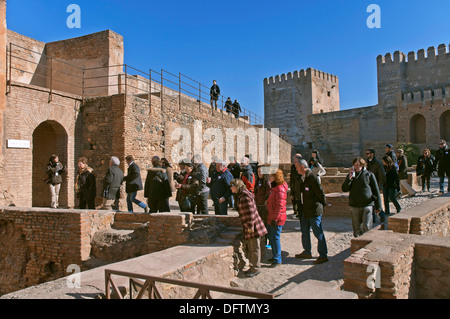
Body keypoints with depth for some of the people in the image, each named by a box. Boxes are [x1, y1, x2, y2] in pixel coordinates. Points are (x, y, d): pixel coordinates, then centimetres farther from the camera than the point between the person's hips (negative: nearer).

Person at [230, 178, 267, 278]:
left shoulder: (245, 196, -19)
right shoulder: (241, 195, 13)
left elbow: (250, 212, -22)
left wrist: (250, 226, -20)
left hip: (253, 228, -10)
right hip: (247, 228, 10)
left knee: (254, 248, 2)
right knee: (247, 247, 17)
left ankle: (256, 268, 14)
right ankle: (252, 266, 29)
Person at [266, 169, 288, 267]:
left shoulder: (280, 189, -19)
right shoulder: (273, 187, 12)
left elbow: (280, 205, -22)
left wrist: (275, 218, -22)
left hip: (277, 219, -10)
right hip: (270, 218, 10)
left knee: (275, 238, -2)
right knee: (271, 237, 18)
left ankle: (277, 260, 10)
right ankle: (275, 256, 33)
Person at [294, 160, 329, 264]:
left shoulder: (312, 177, -19)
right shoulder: (305, 177, 11)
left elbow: (320, 191, -18)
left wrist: (323, 204, -6)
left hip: (314, 210, -10)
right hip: (307, 210, 10)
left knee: (318, 233, -1)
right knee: (304, 231, 18)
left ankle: (323, 255, 10)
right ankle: (307, 252, 31)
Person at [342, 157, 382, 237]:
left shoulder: (369, 174, 1)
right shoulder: (350, 175, 8)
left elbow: (376, 191, 4)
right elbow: (344, 189, -4)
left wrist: (378, 206, 2)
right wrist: (350, 177, -14)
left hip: (367, 204, -3)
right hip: (354, 206, 3)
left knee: (367, 227, -9)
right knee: (356, 228, 8)